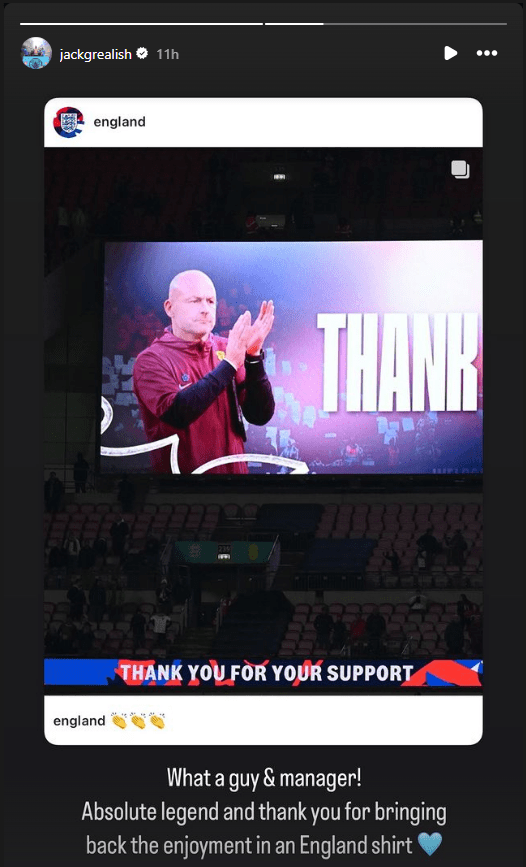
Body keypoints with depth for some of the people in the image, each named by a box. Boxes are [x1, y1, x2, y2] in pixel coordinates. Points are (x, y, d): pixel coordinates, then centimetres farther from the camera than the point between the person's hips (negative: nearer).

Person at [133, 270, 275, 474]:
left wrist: (253, 357, -10)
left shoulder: (225, 349, 6)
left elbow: (260, 416, 1)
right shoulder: (150, 361, -3)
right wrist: (229, 365, -18)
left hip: (233, 468, 2)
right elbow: (176, 414, -18)